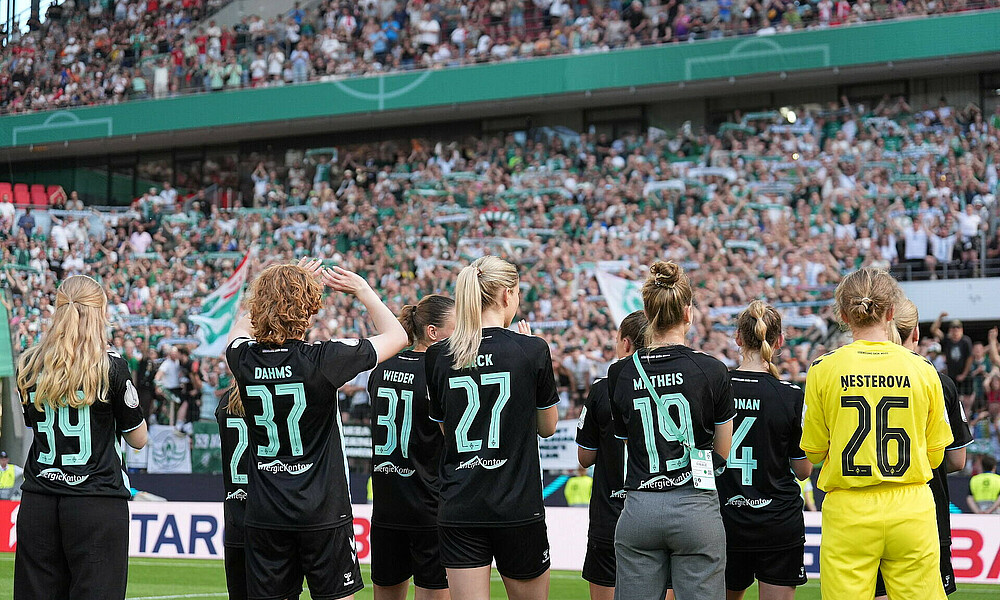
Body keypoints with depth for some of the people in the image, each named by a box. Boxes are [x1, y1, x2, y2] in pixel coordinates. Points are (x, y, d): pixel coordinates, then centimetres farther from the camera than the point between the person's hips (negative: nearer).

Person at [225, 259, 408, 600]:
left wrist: (282, 287, 23)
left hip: (264, 517, 4)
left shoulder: (244, 360, -5)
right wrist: (362, 290, 12)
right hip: (324, 513, -4)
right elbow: (396, 336, 0)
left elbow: (242, 326, 23)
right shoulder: (322, 360, -15)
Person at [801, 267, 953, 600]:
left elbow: (814, 451, 4)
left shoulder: (823, 370, -4)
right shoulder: (922, 369, -1)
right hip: (911, 510, 1)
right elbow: (935, 455, 8)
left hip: (848, 513, -1)